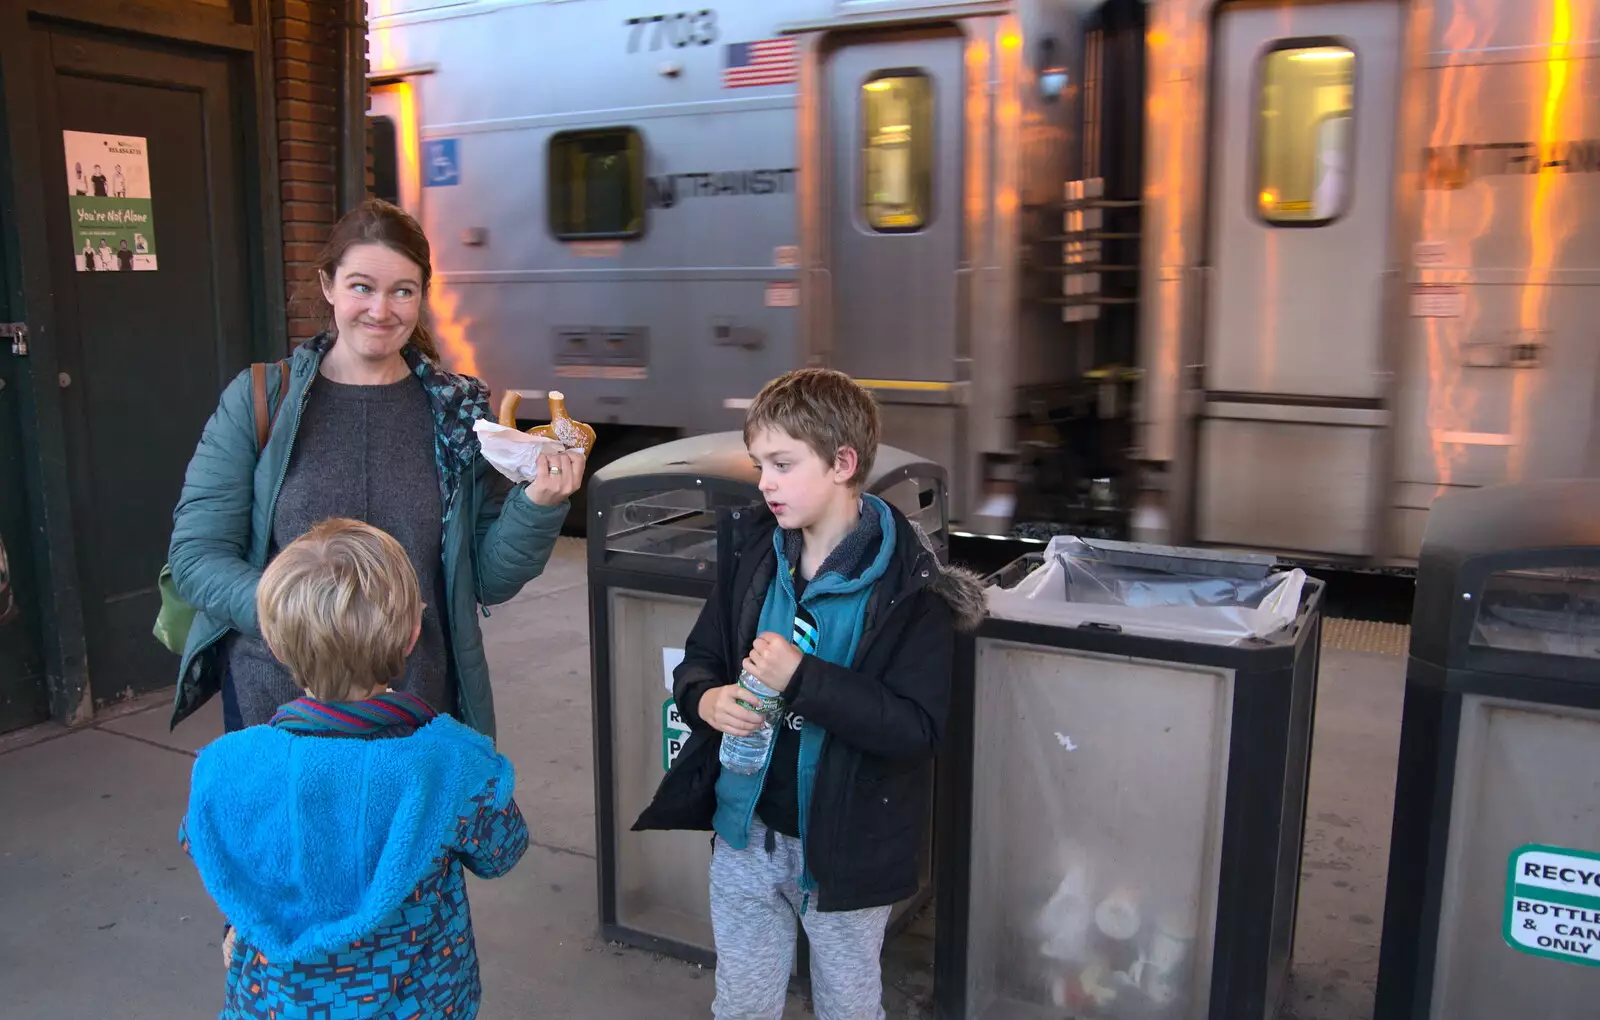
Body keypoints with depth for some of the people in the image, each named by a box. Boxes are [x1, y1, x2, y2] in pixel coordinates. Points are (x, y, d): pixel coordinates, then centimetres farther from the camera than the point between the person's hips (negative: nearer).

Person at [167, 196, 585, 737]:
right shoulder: (258, 401, -3)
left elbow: (488, 581, 1)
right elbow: (195, 555, -6)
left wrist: (537, 507, -17)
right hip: (274, 707, -1)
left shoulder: (459, 412, 1)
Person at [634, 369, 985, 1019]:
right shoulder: (751, 552, -3)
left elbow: (916, 727, -23)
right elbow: (698, 659, 5)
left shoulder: (909, 587, -19)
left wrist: (803, 678, -31)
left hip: (845, 843, -4)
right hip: (746, 826, 4)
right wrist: (705, 698, -18)